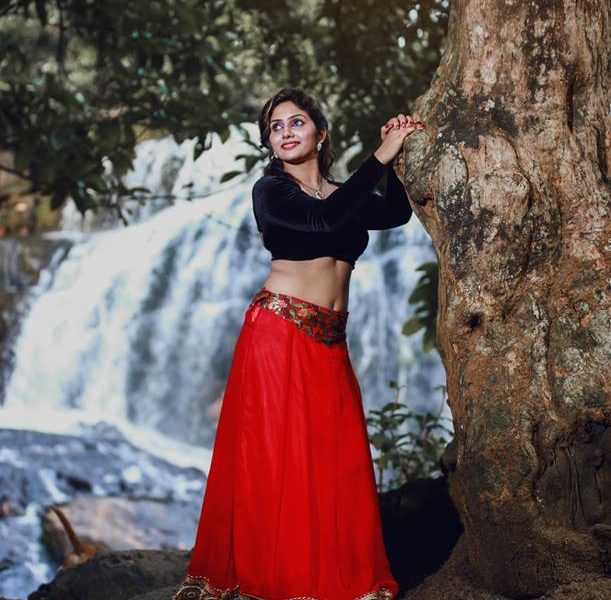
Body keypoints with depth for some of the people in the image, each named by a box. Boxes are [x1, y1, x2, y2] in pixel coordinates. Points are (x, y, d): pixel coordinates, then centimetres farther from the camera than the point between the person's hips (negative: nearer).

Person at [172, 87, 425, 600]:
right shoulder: (272, 190, -1)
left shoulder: (342, 194, 17)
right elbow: (324, 219, -18)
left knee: (337, 460, 2)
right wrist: (379, 156, -15)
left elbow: (398, 212, 4)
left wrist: (395, 158, -4)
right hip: (279, 332, -5)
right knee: (277, 458, -4)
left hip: (330, 343, 5)